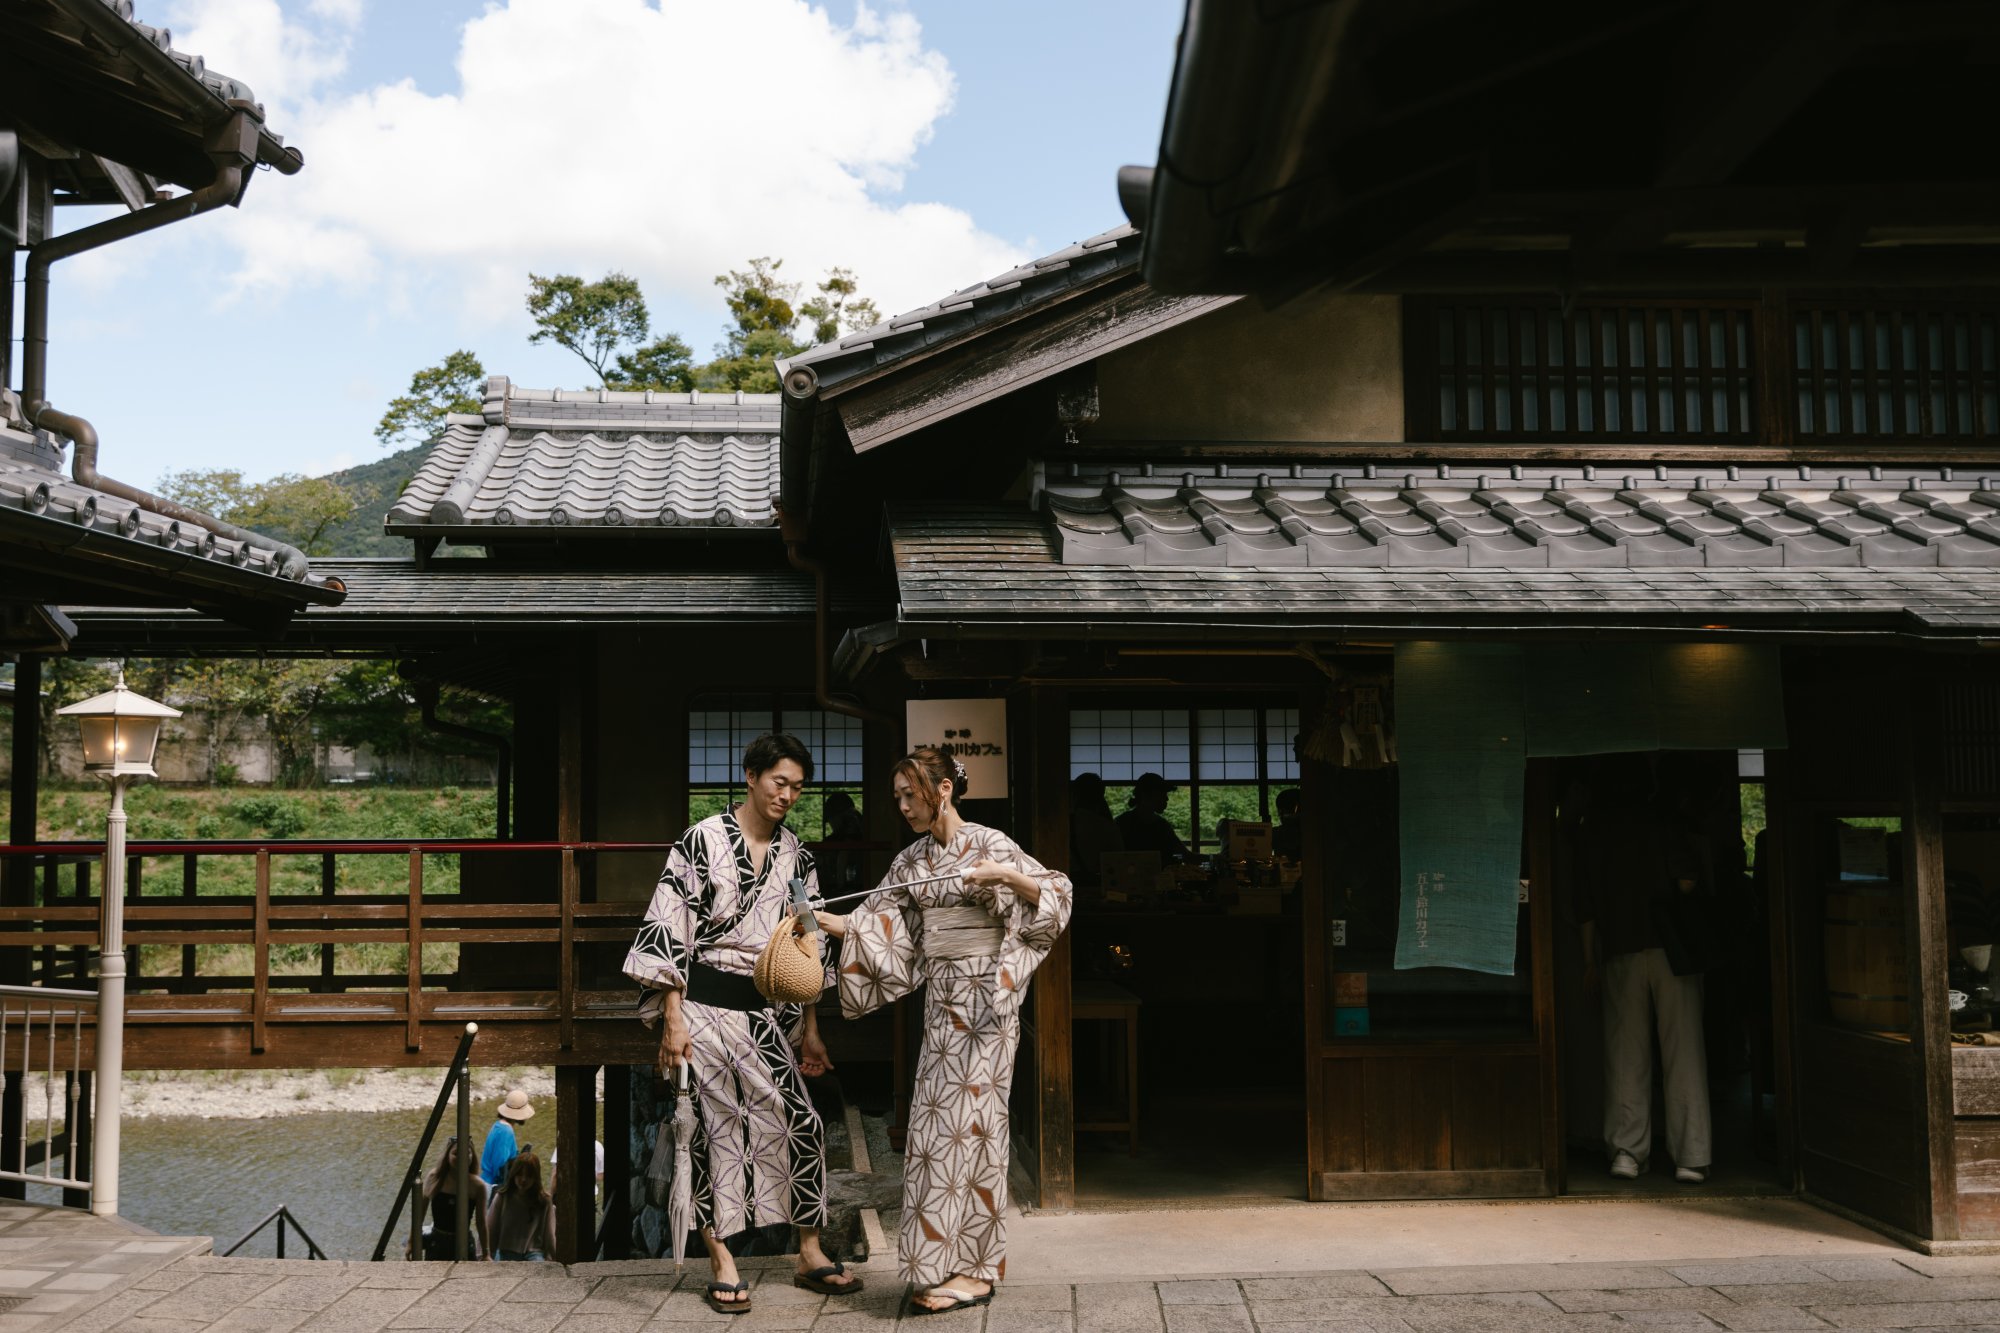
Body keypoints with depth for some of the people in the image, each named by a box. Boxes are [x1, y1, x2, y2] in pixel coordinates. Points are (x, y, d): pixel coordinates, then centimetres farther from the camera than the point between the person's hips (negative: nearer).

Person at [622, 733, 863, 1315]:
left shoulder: (796, 856, 8)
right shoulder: (702, 841, -6)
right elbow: (667, 930, -8)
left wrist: (810, 1028, 13)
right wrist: (672, 1019, -13)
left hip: (769, 1010, 4)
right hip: (706, 1004, -4)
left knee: (803, 1125, 0)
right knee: (715, 1129, 1)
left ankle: (811, 1255, 13)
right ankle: (722, 1262, 13)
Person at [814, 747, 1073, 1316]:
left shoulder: (989, 845, -9)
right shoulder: (912, 860, 10)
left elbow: (1053, 894, -12)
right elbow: (879, 923, 10)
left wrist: (1005, 876, -27)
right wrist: (828, 922, -2)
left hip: (984, 998, -7)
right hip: (941, 999, 7)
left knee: (967, 1121, -5)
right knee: (938, 1120, 7)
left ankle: (973, 1271, 3)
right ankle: (945, 1263, 16)